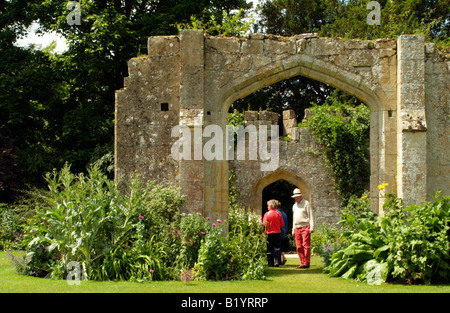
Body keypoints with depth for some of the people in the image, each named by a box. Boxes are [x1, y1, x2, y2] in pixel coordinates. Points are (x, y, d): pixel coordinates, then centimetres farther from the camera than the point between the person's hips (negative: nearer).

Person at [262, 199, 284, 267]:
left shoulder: (267, 214, -8)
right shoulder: (278, 214, 0)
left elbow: (264, 224, -10)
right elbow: (282, 224, 4)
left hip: (269, 233, -2)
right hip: (278, 233, 2)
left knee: (270, 249, 6)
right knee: (277, 248, 4)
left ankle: (270, 263, 8)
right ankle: (277, 262, -5)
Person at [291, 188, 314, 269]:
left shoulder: (306, 204, 1)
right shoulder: (294, 206, 20)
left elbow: (311, 216, -4)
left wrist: (311, 227, -13)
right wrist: (293, 230, 20)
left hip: (305, 227, -7)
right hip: (297, 228, 7)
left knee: (306, 245, -10)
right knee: (299, 247, 3)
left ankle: (306, 263, -13)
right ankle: (302, 263, 5)